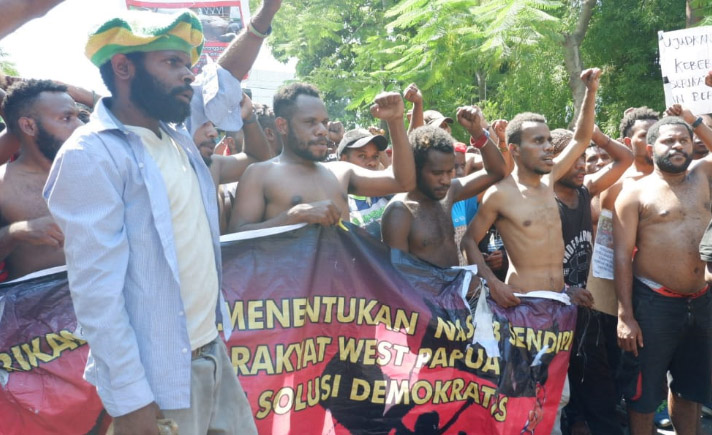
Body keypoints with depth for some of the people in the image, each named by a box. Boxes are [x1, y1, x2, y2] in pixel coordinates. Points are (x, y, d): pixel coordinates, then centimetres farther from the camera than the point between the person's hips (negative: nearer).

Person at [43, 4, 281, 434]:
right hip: (157, 379, -8)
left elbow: (225, 78, 25)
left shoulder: (175, 132, 7)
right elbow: (97, 287, -21)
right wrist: (129, 399, -22)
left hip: (213, 351, 8)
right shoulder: (92, 156, -17)